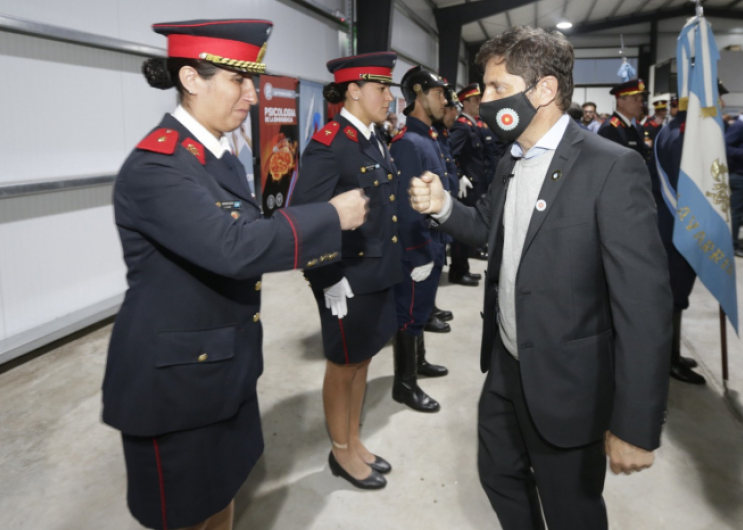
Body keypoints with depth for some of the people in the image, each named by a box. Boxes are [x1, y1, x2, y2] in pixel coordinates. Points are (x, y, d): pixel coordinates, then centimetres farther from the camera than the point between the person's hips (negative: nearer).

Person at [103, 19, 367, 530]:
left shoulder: (220, 155, 7)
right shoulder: (156, 166, -23)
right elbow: (233, 247, -33)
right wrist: (332, 216, -24)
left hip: (227, 363, 8)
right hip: (176, 375, -8)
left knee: (223, 488, 22)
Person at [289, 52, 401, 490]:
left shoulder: (373, 139, 8)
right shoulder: (328, 145, -18)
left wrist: (392, 265, 11)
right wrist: (331, 282, -19)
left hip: (379, 272, 8)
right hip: (349, 278, -8)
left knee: (363, 360, 20)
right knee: (344, 366, 10)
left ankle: (355, 442, 39)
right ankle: (342, 453, 31)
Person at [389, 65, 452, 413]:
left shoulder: (429, 137, 10)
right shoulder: (408, 143, -20)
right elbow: (406, 207, -23)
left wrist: (436, 247, 16)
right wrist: (419, 257, -20)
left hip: (432, 245, 9)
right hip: (417, 250, -9)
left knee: (421, 308, 22)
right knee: (409, 313, 3)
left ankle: (417, 360, 39)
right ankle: (405, 383, 16)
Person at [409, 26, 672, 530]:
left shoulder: (612, 169, -20)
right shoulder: (510, 164, 5)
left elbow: (644, 303, -22)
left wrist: (636, 426, -22)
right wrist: (444, 206, -3)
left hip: (566, 384, -7)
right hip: (505, 367, 7)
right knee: (498, 474, 24)